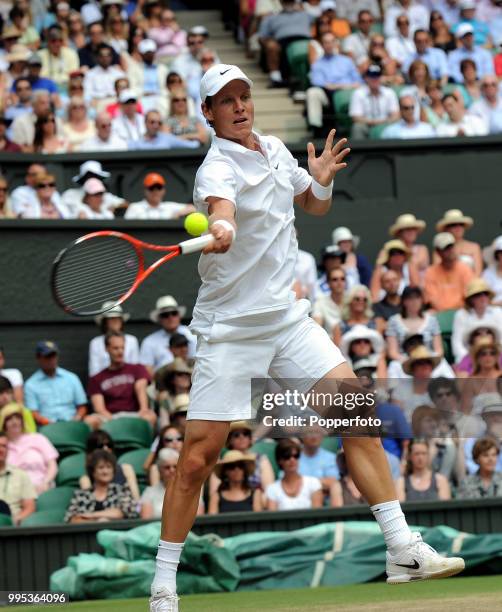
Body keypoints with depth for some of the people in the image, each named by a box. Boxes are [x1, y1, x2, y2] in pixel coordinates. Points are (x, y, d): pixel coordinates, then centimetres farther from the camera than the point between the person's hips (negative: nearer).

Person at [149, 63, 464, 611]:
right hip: (229, 328, -6)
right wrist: (220, 230, -61)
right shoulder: (217, 169, -15)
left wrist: (322, 178, -1)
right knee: (198, 456, -9)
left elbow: (315, 205, 22)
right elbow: (223, 213, -37)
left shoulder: (274, 149, 8)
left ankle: (402, 548, -1)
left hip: (287, 317, 6)